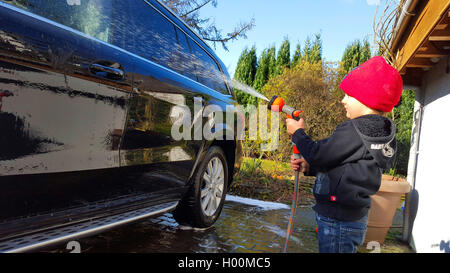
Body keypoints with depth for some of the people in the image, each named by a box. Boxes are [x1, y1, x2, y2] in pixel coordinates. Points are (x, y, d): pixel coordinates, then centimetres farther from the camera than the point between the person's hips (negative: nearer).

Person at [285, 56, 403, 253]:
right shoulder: (380, 133, 7)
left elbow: (317, 154, -17)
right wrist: (308, 167, 6)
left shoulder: (353, 131, -23)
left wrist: (298, 132, -1)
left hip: (338, 222, -10)